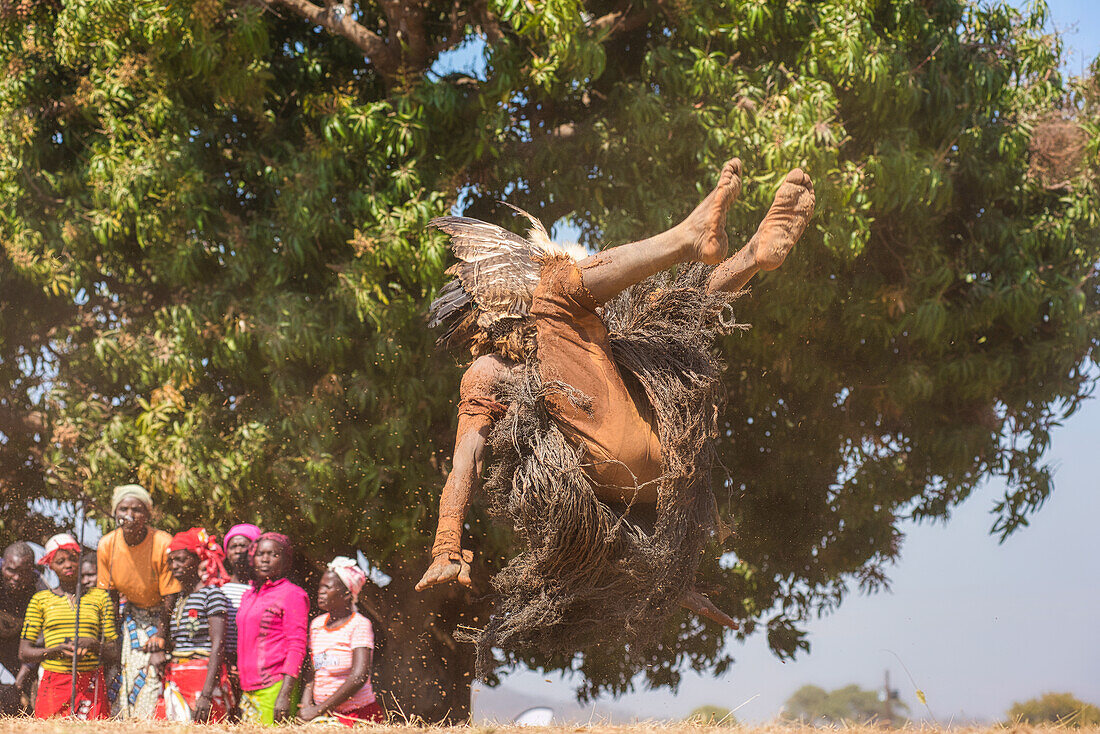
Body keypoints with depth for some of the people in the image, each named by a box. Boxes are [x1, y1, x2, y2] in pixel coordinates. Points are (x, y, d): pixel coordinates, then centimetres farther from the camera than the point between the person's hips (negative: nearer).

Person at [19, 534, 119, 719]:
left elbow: (114, 653, 10)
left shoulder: (99, 597, 12)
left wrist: (92, 644, -11)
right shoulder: (40, 600, 10)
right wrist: (57, 651, -10)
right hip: (54, 686, -1)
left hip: (92, 687, 1)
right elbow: (24, 653, 6)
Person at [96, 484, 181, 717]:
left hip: (162, 617, -3)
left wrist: (159, 642, -21)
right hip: (133, 616, 3)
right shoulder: (107, 545, -13)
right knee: (129, 673, -2)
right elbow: (110, 595, -1)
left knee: (154, 677, -12)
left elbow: (169, 597, -18)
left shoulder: (163, 544, -25)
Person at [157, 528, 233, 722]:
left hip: (203, 677, -7)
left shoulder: (211, 593, -6)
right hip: (175, 680, 7)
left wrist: (206, 694, -20)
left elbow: (218, 645, -13)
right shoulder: (178, 598, 17)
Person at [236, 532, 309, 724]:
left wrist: (285, 695, -17)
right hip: (248, 690, 7)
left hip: (274, 687, -7)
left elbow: (297, 648, -9)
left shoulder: (292, 595, -4)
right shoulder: (248, 595, 18)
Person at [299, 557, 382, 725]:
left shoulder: (360, 625, -7)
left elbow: (359, 677, -17)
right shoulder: (316, 624, 11)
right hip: (326, 717, 5)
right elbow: (312, 673, 14)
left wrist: (319, 710, -17)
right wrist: (306, 707, -5)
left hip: (359, 715, -5)